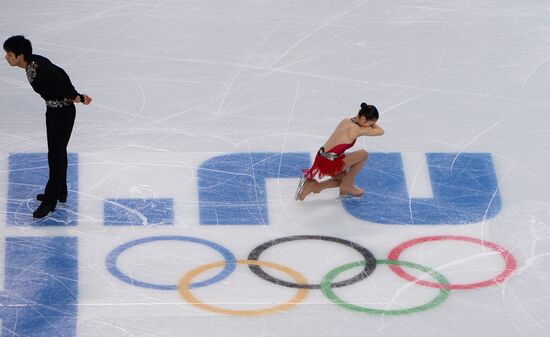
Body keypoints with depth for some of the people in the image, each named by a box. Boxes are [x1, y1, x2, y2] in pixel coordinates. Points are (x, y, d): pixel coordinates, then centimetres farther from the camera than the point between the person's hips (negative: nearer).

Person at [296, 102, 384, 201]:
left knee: (345, 178, 29)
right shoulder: (356, 129, -18)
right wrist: (371, 124, 8)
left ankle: (314, 186, 17)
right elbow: (381, 131, -8)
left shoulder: (346, 121, 6)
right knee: (363, 155, -3)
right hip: (329, 163, -9)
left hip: (321, 158, 9)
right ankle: (347, 185, 10)